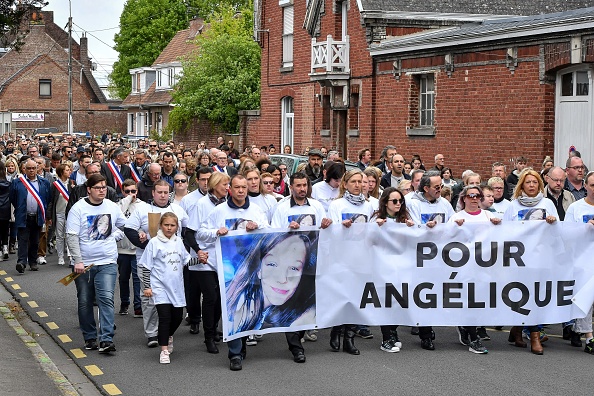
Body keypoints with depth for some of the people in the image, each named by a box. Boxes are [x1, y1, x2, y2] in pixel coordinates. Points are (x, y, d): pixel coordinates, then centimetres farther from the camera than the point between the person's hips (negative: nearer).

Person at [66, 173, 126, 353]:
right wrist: (78, 260, -16)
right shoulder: (79, 208, -6)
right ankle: (90, 338, 23)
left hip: (107, 262, 1)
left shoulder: (112, 206, 5)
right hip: (84, 264, -1)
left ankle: (106, 340, -16)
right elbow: (71, 236, -9)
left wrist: (115, 235, 4)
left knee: (106, 299, -13)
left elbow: (124, 225, 23)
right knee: (85, 302, 8)